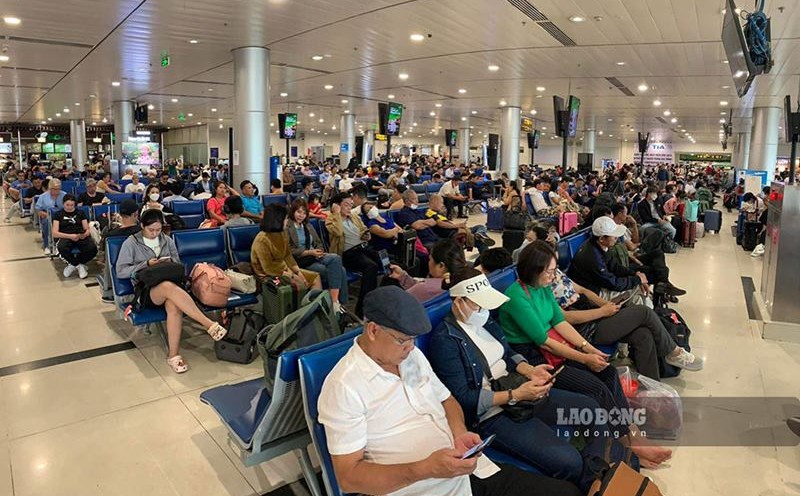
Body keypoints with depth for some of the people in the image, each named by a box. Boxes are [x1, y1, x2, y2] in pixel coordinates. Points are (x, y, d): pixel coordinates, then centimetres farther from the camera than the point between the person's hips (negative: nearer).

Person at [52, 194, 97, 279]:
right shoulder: (58, 214, 13)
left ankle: (73, 264, -7)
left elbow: (87, 229, 13)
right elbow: (55, 233, 1)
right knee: (62, 248, -39)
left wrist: (85, 234, -13)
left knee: (93, 248, -32)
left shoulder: (80, 212, 19)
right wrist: (70, 236, -17)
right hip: (65, 237, -1)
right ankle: (79, 265, -14)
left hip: (81, 237, 1)